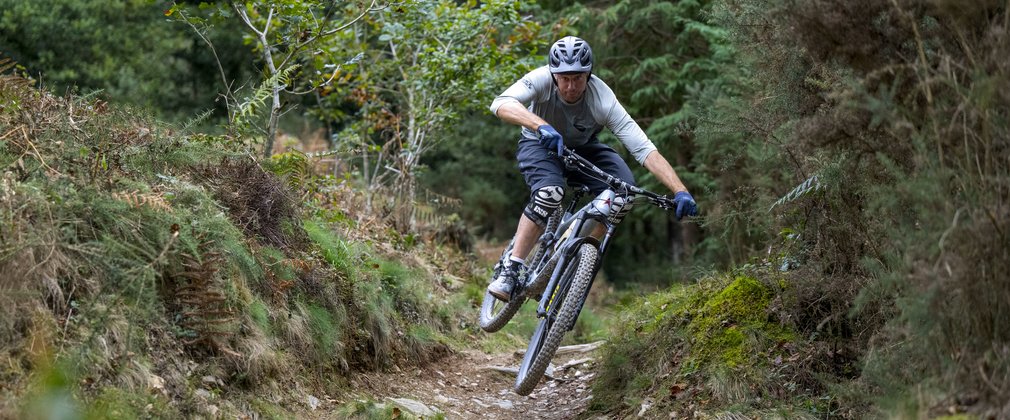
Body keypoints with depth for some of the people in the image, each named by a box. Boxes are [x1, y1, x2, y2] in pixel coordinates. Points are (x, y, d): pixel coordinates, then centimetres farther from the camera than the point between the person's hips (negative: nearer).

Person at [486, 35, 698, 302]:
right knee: (550, 191, -34)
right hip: (540, 145, -2)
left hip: (582, 150, 2)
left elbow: (644, 149, -35)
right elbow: (501, 104, -46)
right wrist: (541, 126, -62)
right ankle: (511, 269, -24)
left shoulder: (603, 101, -31)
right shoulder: (542, 79, -30)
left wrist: (680, 191, -46)